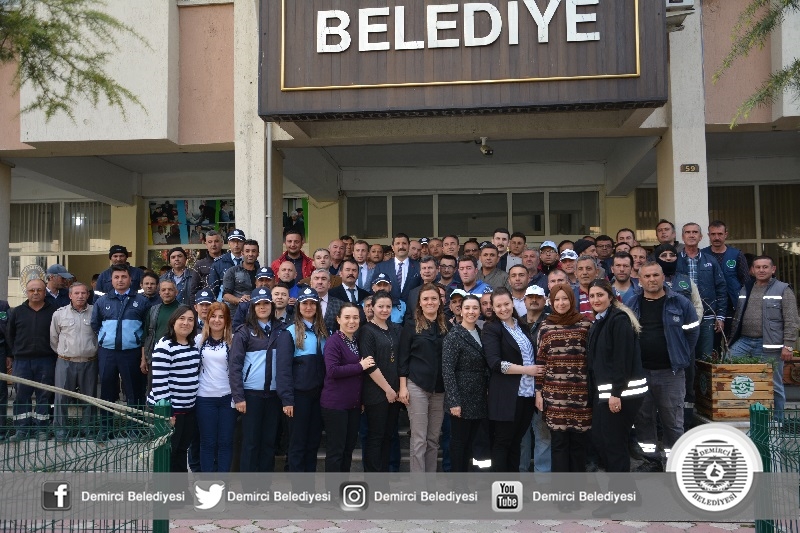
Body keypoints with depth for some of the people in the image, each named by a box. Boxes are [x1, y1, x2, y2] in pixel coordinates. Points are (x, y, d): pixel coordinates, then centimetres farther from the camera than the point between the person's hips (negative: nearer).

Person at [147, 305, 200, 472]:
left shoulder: (194, 345, 10)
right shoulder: (164, 345, -15)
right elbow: (159, 381, -19)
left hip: (189, 408, 7)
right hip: (169, 409, -7)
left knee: (181, 451, 16)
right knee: (168, 453, 4)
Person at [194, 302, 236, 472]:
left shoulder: (233, 340, 0)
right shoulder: (199, 339, 4)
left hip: (228, 396, 0)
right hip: (205, 397, 1)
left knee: (225, 441, 6)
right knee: (208, 442, 7)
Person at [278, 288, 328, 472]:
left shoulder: (324, 332, 10)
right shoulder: (291, 332, -5)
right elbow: (283, 367, -10)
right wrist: (287, 399, -16)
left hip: (319, 393, 5)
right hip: (299, 394, -5)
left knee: (314, 440, 11)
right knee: (297, 442, 3)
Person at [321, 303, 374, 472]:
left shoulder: (357, 341, 12)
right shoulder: (333, 341, -12)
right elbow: (332, 371, -25)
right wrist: (360, 366, -19)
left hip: (354, 403, 8)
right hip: (335, 403, -8)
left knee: (349, 447, 14)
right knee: (335, 449, -1)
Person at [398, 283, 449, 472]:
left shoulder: (446, 327, 7)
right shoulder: (411, 327, -1)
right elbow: (403, 359, -2)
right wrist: (403, 387, -8)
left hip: (440, 389, 3)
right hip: (417, 387, -3)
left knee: (434, 439, 9)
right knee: (419, 439, -1)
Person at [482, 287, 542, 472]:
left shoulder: (522, 326, 15)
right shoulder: (491, 328, -5)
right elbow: (495, 363, -16)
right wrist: (526, 369, -16)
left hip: (527, 393, 6)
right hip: (507, 395, -6)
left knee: (516, 441, 13)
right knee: (502, 441, 2)